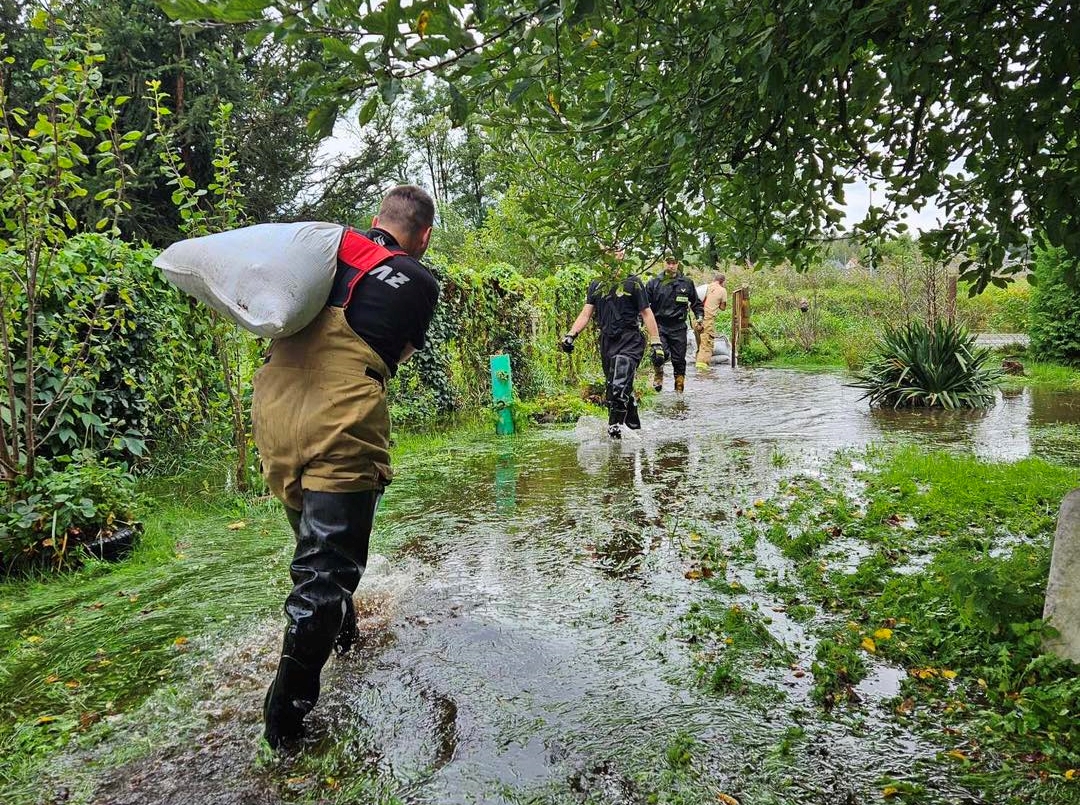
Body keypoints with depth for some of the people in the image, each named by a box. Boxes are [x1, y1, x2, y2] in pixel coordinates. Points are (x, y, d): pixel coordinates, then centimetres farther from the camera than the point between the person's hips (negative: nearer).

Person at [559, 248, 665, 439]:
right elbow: (586, 313, 7)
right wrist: (570, 335, -9)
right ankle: (633, 422, 27)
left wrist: (656, 344, -6)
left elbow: (646, 313, -1)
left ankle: (615, 427, -14)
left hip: (629, 342, -5)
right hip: (607, 342, 5)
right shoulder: (596, 284, 12)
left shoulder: (632, 282, 0)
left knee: (619, 386, -21)